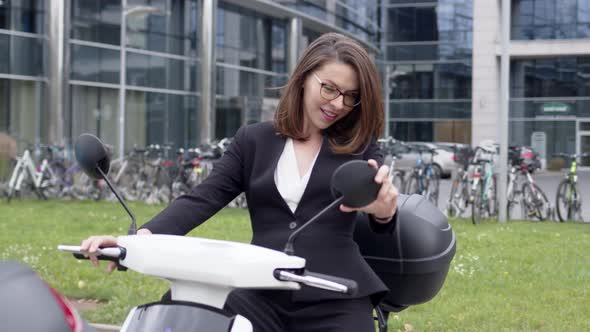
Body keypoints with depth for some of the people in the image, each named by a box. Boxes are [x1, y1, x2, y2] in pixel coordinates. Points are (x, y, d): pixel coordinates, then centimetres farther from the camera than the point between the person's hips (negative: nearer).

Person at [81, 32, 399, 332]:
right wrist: (141, 237, -13)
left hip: (337, 302, -1)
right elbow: (202, 198, 5)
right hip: (261, 296, 2)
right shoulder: (253, 140, 12)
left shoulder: (359, 145, 9)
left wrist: (383, 210, -31)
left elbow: (382, 208, -4)